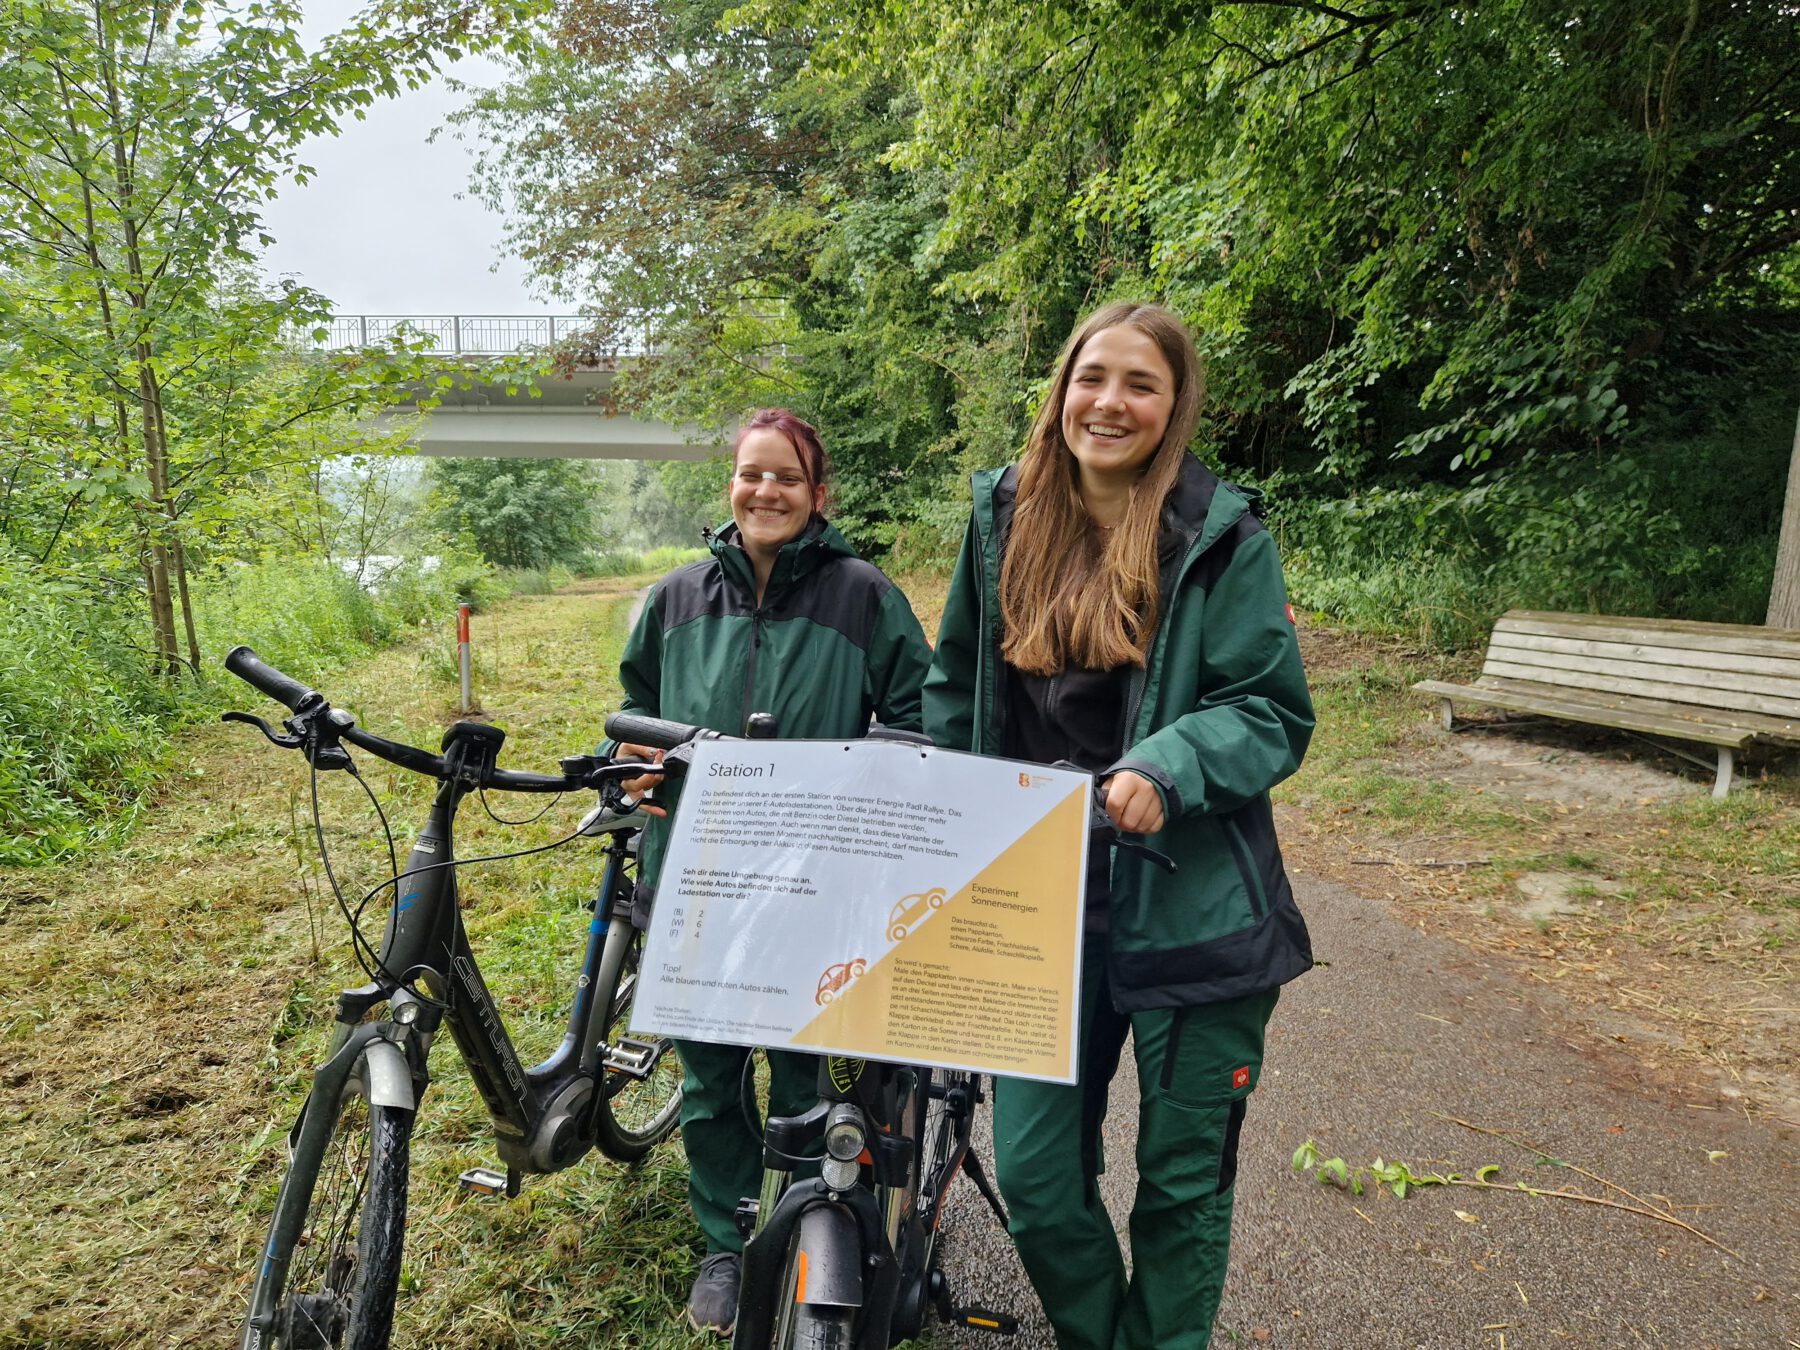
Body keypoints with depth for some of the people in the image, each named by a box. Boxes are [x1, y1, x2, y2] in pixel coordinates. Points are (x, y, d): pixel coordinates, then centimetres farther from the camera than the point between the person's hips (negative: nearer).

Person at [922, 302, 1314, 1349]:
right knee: (1033, 1177, 9)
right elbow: (956, 692, 14)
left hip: (1191, 903, -2)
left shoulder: (1223, 538, -6)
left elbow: (1277, 714, -8)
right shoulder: (1004, 517, 5)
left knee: (1183, 1182, 14)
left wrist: (1167, 768, -25)